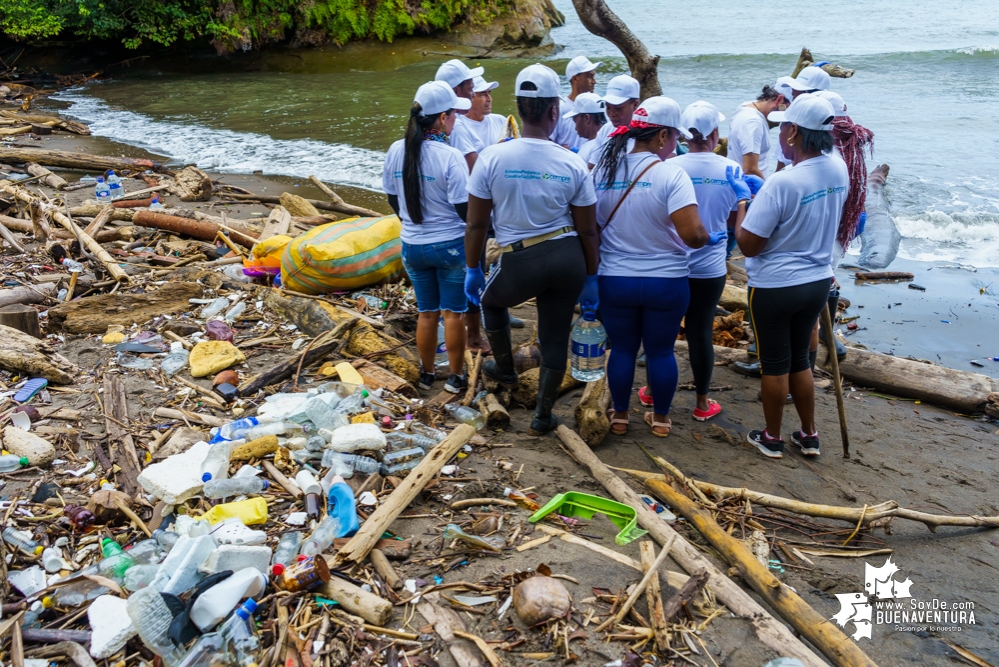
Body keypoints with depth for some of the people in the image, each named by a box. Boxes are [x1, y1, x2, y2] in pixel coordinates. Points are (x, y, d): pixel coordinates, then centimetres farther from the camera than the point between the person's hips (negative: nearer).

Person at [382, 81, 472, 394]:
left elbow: (392, 198, 8)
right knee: (453, 312, 8)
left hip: (413, 246, 5)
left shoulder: (396, 151, -3)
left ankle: (427, 374, 29)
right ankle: (456, 377, 18)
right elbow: (465, 209, -17)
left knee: (426, 312, 17)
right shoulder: (450, 156, -19)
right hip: (450, 245, -5)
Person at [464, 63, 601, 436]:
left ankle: (504, 367, 46)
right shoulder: (573, 164, -4)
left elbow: (476, 224, -4)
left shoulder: (493, 158, -9)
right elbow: (587, 231, 2)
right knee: (555, 339, 16)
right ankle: (543, 416, 28)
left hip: (520, 263, -1)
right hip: (569, 259, 2)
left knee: (491, 300, 32)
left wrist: (472, 270, 9)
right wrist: (591, 279, 13)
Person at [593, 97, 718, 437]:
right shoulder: (672, 174, -16)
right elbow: (692, 235, -24)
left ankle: (619, 417, 30)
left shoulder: (603, 170, -3)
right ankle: (660, 419, 29)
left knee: (622, 349, 17)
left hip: (615, 279, 3)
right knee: (661, 351, 15)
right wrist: (711, 238, -3)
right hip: (666, 281, -2)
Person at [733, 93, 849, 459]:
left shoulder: (782, 183, -26)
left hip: (775, 287, -6)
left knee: (775, 364, 10)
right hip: (818, 281, 6)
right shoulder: (838, 170, -3)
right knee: (799, 359, 21)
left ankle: (772, 438, 25)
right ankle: (809, 435, 31)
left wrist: (740, 213, -3)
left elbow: (749, 245, -21)